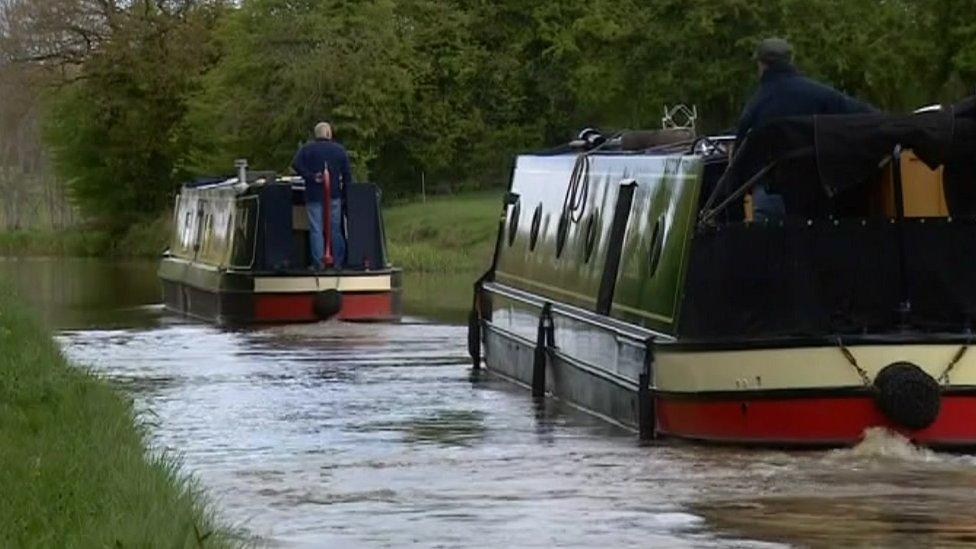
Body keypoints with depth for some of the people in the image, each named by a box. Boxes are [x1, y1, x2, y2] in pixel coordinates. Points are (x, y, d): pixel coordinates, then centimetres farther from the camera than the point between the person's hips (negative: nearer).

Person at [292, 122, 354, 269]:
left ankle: (318, 262, -4)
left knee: (316, 229, -1)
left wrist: (311, 177, -12)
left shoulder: (307, 149, 1)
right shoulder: (339, 150, 4)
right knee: (336, 229, 9)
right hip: (334, 196, 2)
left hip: (314, 195, -2)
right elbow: (347, 174, 3)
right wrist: (347, 193, 8)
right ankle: (338, 261, 9)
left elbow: (296, 164, -16)